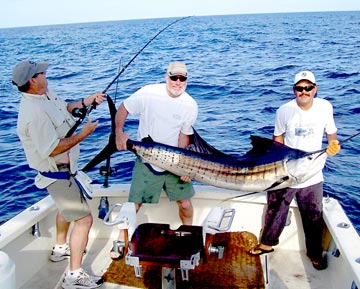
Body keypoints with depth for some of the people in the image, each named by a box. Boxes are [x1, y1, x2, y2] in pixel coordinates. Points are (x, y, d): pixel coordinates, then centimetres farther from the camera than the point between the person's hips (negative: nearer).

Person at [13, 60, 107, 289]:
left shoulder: (46, 94, 0)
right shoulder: (35, 113, -31)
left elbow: (63, 108, 19)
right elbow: (52, 149, -32)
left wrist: (85, 102, 3)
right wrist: (84, 134, -23)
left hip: (64, 167, 11)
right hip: (56, 173, -11)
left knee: (67, 206, 31)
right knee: (84, 218, -11)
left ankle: (60, 248, 51)